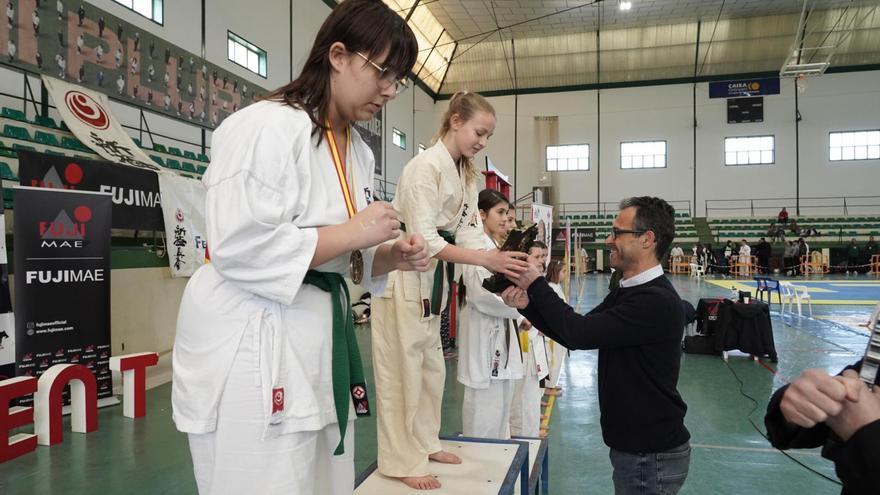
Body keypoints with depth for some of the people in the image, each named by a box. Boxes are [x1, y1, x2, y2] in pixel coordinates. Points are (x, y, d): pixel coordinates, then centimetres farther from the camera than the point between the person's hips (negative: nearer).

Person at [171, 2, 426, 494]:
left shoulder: (357, 151, 13)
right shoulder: (267, 126, -15)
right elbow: (240, 249, -22)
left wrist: (392, 256, -1)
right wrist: (351, 233, -19)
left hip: (320, 338, 9)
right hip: (251, 348, -8)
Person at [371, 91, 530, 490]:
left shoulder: (465, 176, 10)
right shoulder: (425, 166, -18)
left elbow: (470, 232, 2)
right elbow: (425, 240, -25)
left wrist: (507, 267, -14)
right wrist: (486, 260, -30)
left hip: (431, 277, 9)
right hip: (402, 274, -9)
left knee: (430, 365, 17)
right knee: (403, 367, -1)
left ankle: (425, 444, 32)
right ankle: (403, 461, 12)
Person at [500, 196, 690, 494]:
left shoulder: (657, 301, -24)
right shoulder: (627, 292, 8)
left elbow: (579, 332, -27)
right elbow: (578, 336, 8)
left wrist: (535, 283, -17)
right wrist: (528, 304, -5)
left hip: (652, 456, -9)